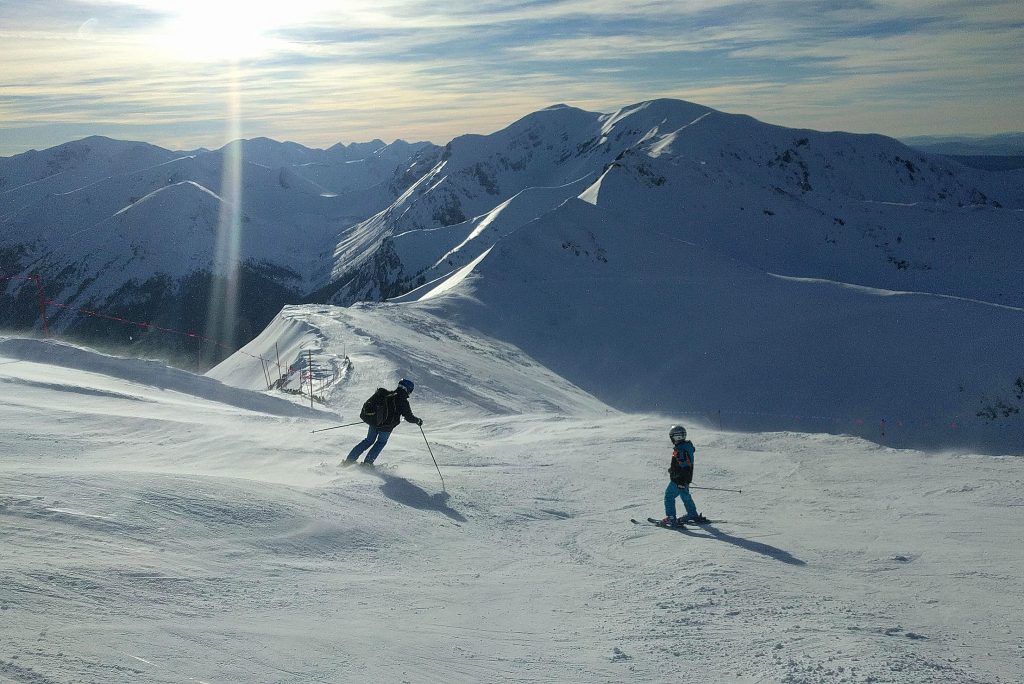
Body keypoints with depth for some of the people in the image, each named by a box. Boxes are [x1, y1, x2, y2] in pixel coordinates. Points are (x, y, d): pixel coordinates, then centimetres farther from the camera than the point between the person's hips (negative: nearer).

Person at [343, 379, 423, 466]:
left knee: (369, 441, 22)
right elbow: (409, 417, -7)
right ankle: (367, 462, 14)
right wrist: (418, 421, 11)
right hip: (385, 427, -5)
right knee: (381, 442, 21)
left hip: (374, 422, 5)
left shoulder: (388, 394, 10)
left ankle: (349, 460, 21)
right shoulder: (403, 402, -8)